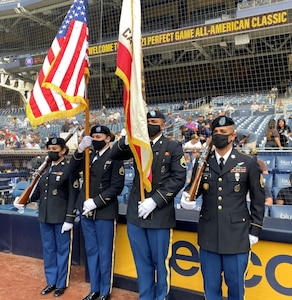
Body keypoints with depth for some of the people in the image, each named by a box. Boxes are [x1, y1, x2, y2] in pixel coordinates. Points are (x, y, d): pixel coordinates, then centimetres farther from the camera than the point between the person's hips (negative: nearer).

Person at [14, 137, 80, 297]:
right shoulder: (45, 169, 11)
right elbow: (38, 191, 13)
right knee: (48, 249, 15)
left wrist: (69, 219, -16)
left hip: (61, 218, -6)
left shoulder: (69, 169, -9)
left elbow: (73, 196, -13)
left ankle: (61, 284, 22)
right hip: (44, 217, 6)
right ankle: (51, 281, 30)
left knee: (62, 250, 7)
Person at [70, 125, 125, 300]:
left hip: (105, 212, -6)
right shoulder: (89, 155, 9)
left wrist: (95, 201, -18)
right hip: (86, 211, 6)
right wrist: (80, 150, -15)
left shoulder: (114, 158, -8)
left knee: (104, 253, 5)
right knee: (91, 251, 15)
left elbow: (117, 187, -13)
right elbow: (73, 170, -2)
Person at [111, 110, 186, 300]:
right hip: (136, 213, 4)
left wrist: (155, 200, -15)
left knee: (160, 261, 8)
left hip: (160, 215, -3)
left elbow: (178, 178, -8)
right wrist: (127, 140, -22)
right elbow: (115, 155, -2)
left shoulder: (173, 147, 1)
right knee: (142, 262, 15)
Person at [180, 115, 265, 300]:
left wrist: (254, 231, 0)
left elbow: (258, 200, 1)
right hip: (209, 235, 2)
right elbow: (193, 188, 7)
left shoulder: (249, 163, -2)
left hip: (237, 236, -2)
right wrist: (186, 198, -17)